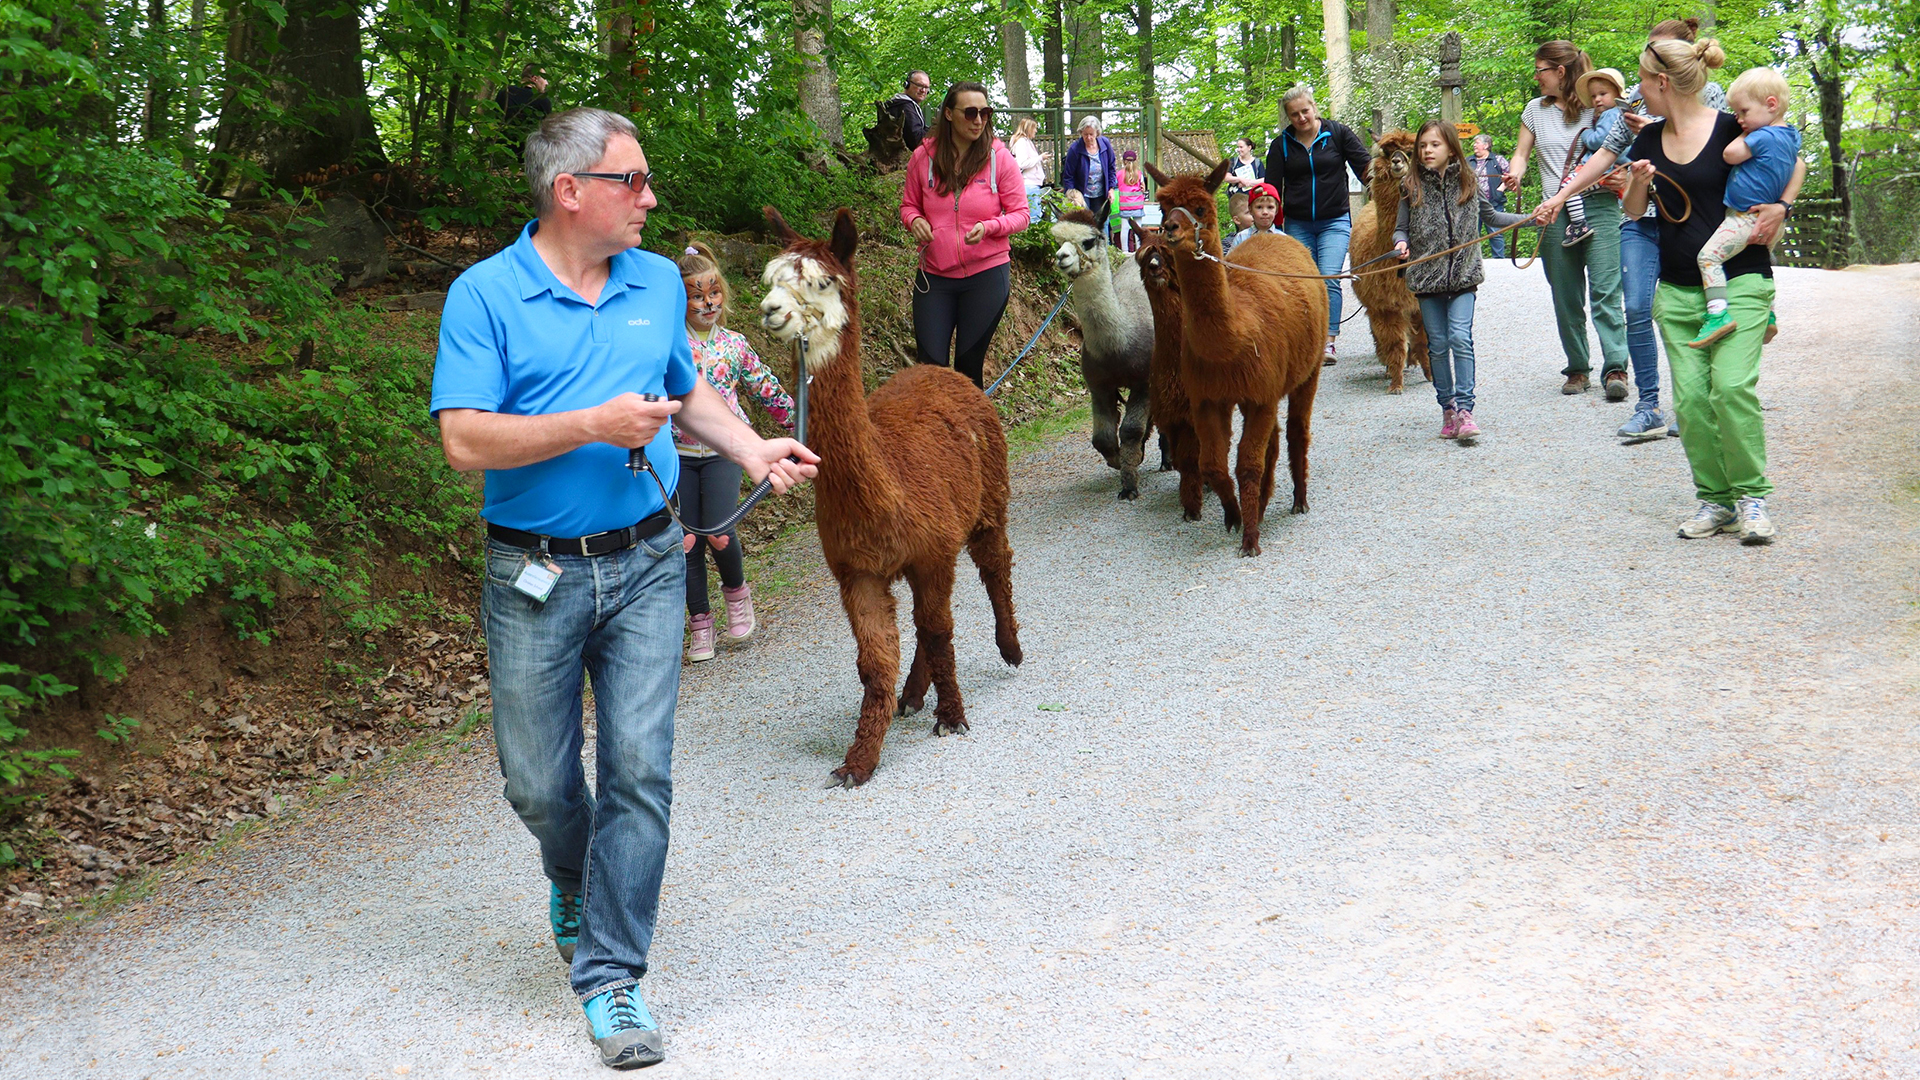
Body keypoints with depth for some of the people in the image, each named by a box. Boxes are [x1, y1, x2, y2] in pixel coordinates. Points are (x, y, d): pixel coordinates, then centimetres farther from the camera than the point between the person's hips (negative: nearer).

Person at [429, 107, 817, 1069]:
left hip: (644, 565, 3)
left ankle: (610, 974, 4)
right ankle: (574, 881, 43)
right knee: (538, 781, 9)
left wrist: (752, 449, 8)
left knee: (640, 768, -5)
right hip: (535, 576, -2)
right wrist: (593, 426, -22)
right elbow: (464, 441, -16)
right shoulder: (485, 295, -8)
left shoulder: (659, 285, 8)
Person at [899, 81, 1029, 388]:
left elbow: (1020, 214, -1)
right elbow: (908, 204, 12)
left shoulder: (1000, 158, -4)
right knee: (931, 365, 0)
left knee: (969, 366, 7)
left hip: (986, 274, -1)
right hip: (934, 275, 1)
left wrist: (988, 227, -20)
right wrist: (915, 220, -11)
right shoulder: (923, 157, -1)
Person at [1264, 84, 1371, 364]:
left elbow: (1365, 168, 2)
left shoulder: (1338, 133, 2)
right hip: (1297, 225, 2)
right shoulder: (1282, 145, 5)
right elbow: (1272, 188, 6)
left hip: (1334, 221, -2)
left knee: (1329, 279, -14)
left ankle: (1329, 342, -15)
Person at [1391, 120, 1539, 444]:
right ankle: (1448, 409, 14)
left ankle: (1464, 409, -14)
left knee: (1460, 337, -14)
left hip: (1463, 275, -1)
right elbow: (1401, 228, 8)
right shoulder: (1412, 188, 3)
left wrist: (1528, 218, 12)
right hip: (1427, 277, 1)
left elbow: (1490, 217, 19)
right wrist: (1401, 243, -13)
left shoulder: (1468, 184, 5)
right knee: (1438, 344, 4)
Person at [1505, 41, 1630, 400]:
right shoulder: (1535, 110, 14)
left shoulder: (1596, 107, 2)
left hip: (1599, 206, -4)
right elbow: (1521, 153, 15)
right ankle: (1577, 368, 15)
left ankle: (1615, 368, -15)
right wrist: (1515, 174, -7)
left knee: (1605, 290, -12)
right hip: (1555, 213, 4)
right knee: (1566, 298, 6)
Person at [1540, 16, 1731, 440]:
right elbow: (1609, 151, 13)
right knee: (1636, 310, -7)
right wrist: (1560, 196, 8)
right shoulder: (1640, 94, 12)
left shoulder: (1709, 94, 2)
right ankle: (1649, 409, -1)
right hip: (1641, 217, 3)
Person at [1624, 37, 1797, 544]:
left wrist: (1780, 208, -8)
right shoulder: (1650, 140, 8)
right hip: (1678, 290, 5)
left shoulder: (1732, 131, -7)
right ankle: (1716, 501, 7)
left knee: (1733, 385, -19)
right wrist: (1639, 182, -4)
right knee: (1690, 397, -3)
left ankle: (1752, 496, -6)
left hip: (1740, 280, -5)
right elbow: (1633, 211, 17)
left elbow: (1794, 164, 8)